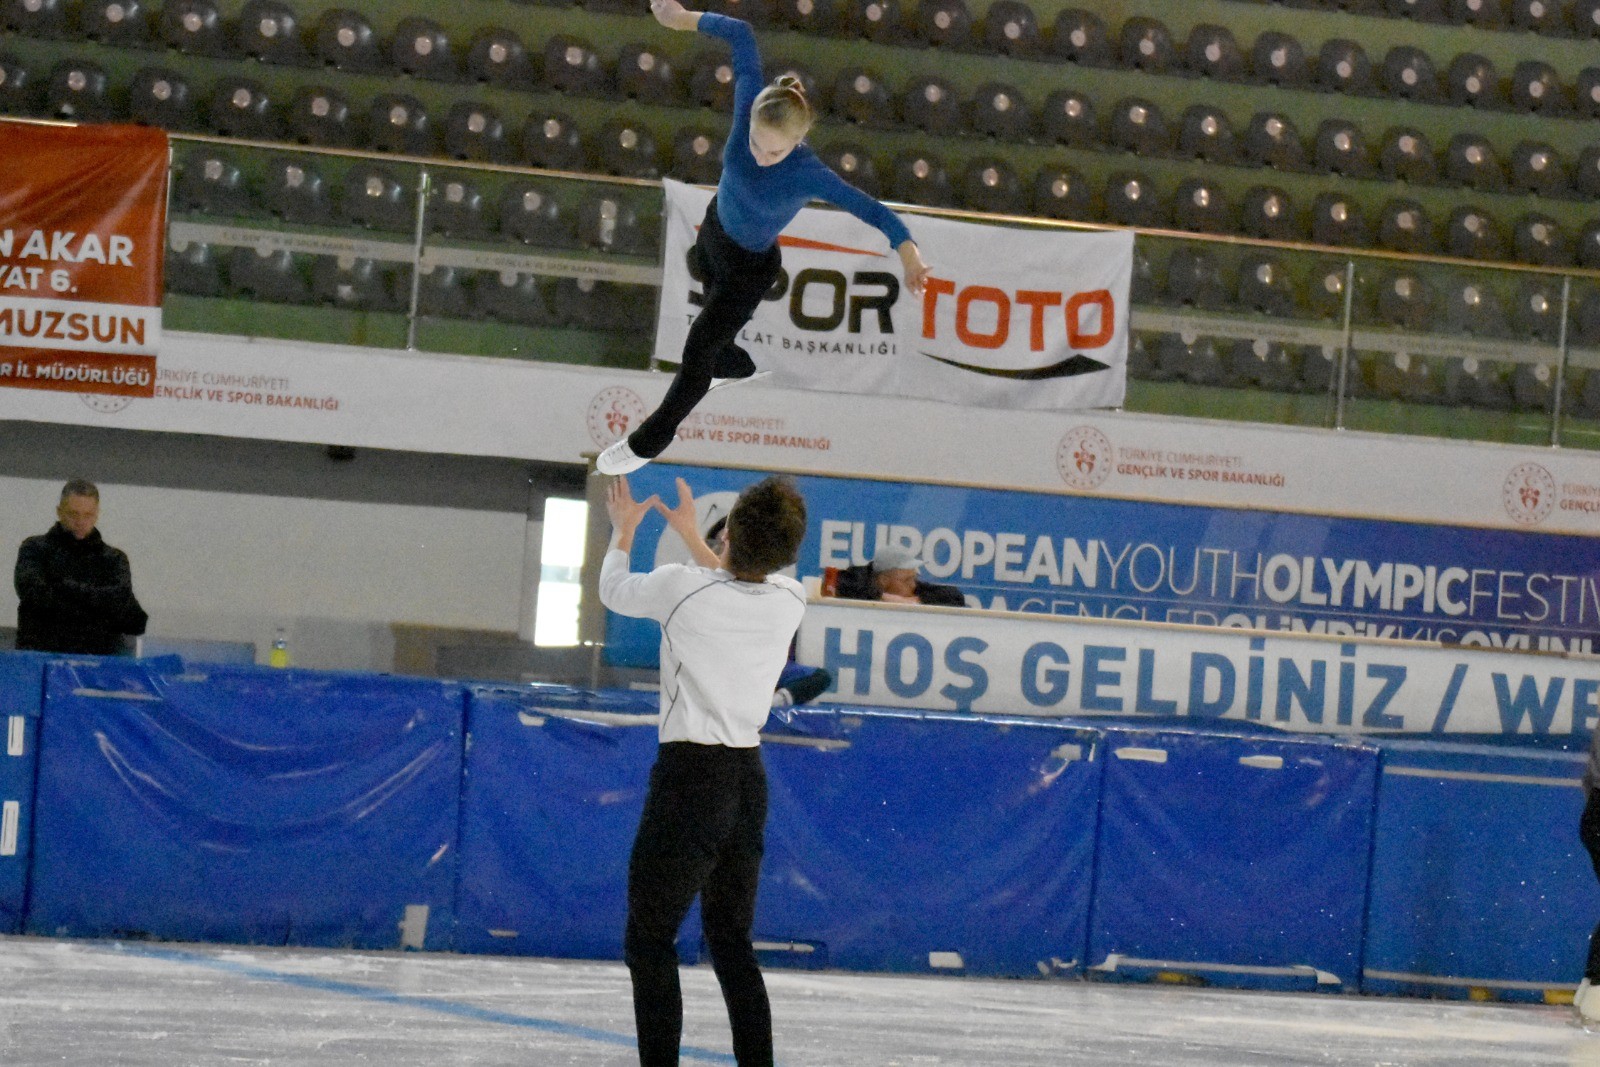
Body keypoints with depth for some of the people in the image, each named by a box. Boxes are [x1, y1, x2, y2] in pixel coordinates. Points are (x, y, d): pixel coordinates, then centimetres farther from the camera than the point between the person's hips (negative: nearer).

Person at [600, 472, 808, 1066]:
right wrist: (689, 533, 38)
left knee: (650, 941, -1)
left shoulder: (683, 587, -13)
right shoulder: (790, 601, 0)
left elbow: (614, 591, 8)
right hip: (750, 781, 5)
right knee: (731, 940, 16)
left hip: (690, 777, -5)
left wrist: (624, 529, 27)